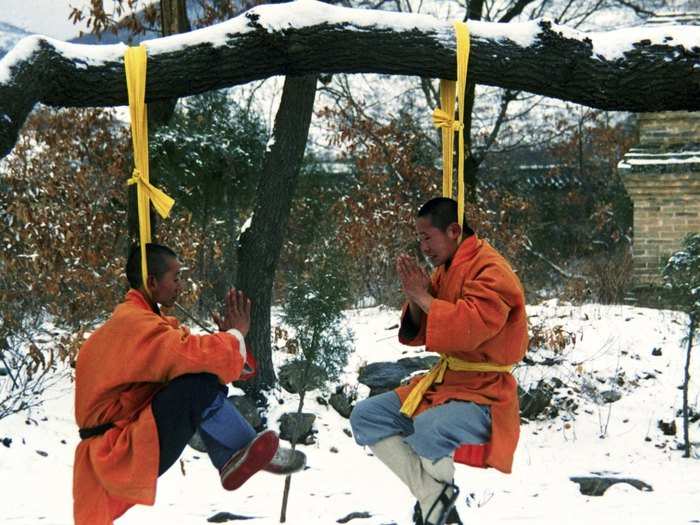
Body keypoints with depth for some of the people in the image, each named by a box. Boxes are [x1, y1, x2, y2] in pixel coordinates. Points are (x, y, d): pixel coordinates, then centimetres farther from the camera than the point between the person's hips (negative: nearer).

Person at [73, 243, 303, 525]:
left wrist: (228, 336, -5)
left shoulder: (136, 319, 14)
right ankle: (242, 454, -11)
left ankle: (230, 460, -2)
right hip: (120, 454, -11)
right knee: (201, 381, -27)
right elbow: (194, 355, -29)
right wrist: (237, 334, -10)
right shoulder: (135, 324, -18)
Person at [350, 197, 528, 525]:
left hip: (484, 395, -10)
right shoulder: (446, 269, 13)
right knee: (365, 416, 0)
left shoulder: (491, 272, -15)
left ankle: (442, 492, -4)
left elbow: (468, 329, -29)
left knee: (426, 431, -38)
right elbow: (419, 334, 16)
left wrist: (423, 297, -18)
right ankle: (431, 497, -7)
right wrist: (415, 296, -3)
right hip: (443, 382, 10)